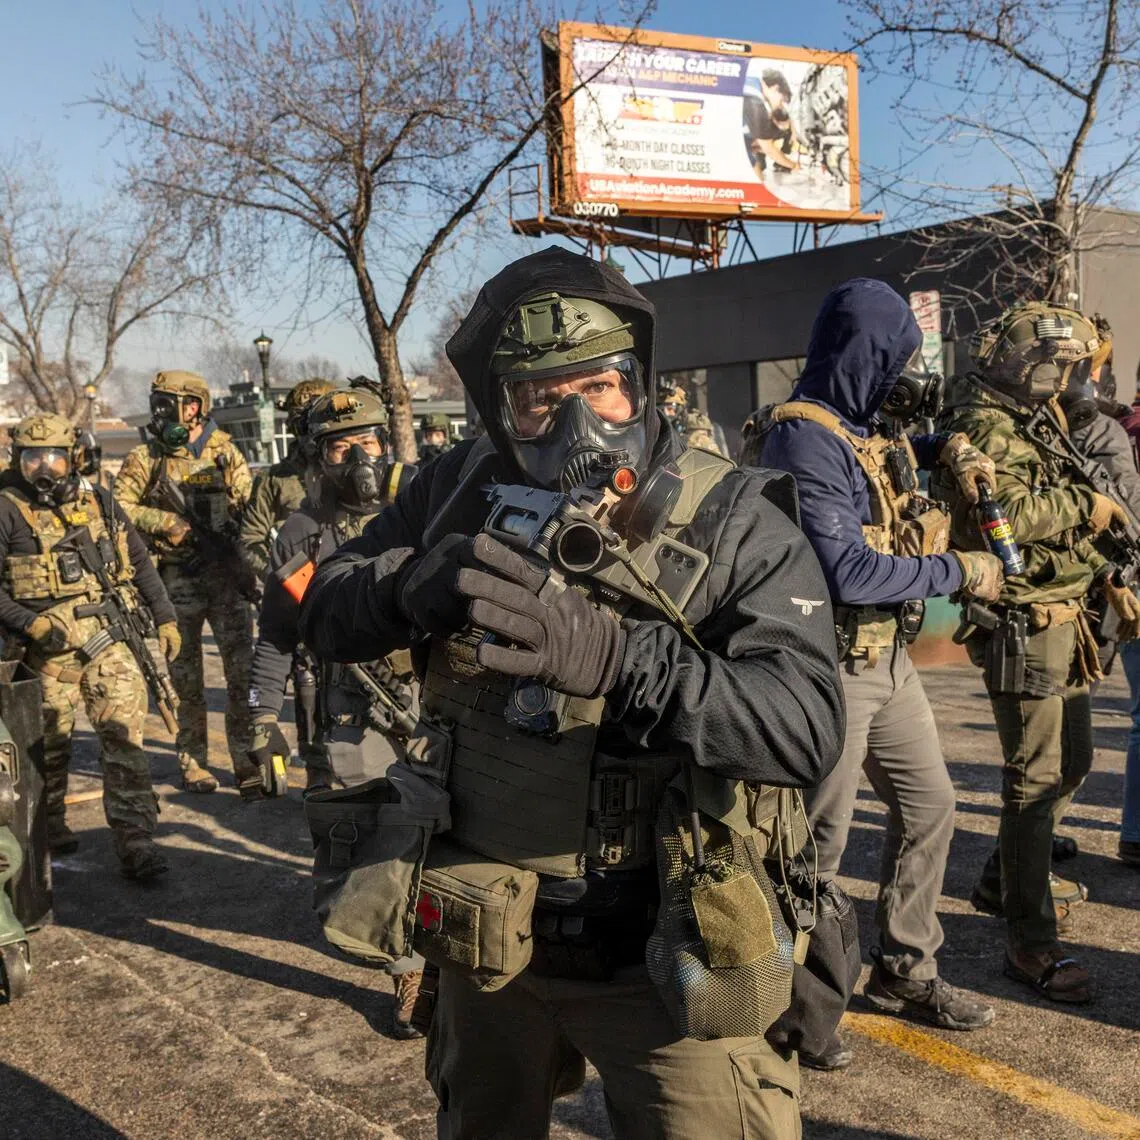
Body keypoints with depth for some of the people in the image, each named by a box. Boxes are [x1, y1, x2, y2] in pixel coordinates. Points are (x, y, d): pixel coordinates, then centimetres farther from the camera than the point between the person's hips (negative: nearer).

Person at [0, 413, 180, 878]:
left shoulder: (99, 503, 8)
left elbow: (140, 563, 17)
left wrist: (164, 617, 14)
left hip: (109, 638, 2)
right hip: (49, 644, -2)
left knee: (124, 732, -8)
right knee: (49, 742, 13)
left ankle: (135, 839, -6)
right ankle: (48, 825, 36)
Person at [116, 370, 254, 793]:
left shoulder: (226, 453, 4)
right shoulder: (145, 458, 3)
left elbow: (250, 508, 5)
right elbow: (118, 508, -1)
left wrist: (248, 566, -2)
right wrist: (166, 523, -13)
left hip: (227, 574, 1)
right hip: (177, 580, 0)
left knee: (243, 668, 0)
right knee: (185, 675, 5)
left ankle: (248, 756, 11)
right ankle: (192, 761, 15)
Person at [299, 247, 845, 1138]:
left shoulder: (734, 524, -18)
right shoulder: (465, 492, -3)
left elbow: (806, 728, -28)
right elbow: (326, 612, -2)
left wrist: (614, 657, -44)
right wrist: (412, 585, -26)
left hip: (663, 961, -5)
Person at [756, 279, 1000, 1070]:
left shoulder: (867, 427, 9)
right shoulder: (806, 440, -20)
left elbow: (907, 444, 35)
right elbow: (846, 572, -27)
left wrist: (949, 448, 13)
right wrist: (957, 573, -16)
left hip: (888, 654, 10)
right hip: (832, 665, -9)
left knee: (929, 806, 16)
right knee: (821, 836, 1)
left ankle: (905, 970, 33)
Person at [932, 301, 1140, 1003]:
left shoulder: (1036, 425, 19)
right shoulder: (983, 427, -13)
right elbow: (1003, 513, -30)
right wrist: (1083, 505, -17)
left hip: (1063, 620, 10)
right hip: (1025, 625, -10)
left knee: (1073, 761, 21)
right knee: (1037, 780, -7)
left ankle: (1008, 870, 39)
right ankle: (1032, 944, 1)